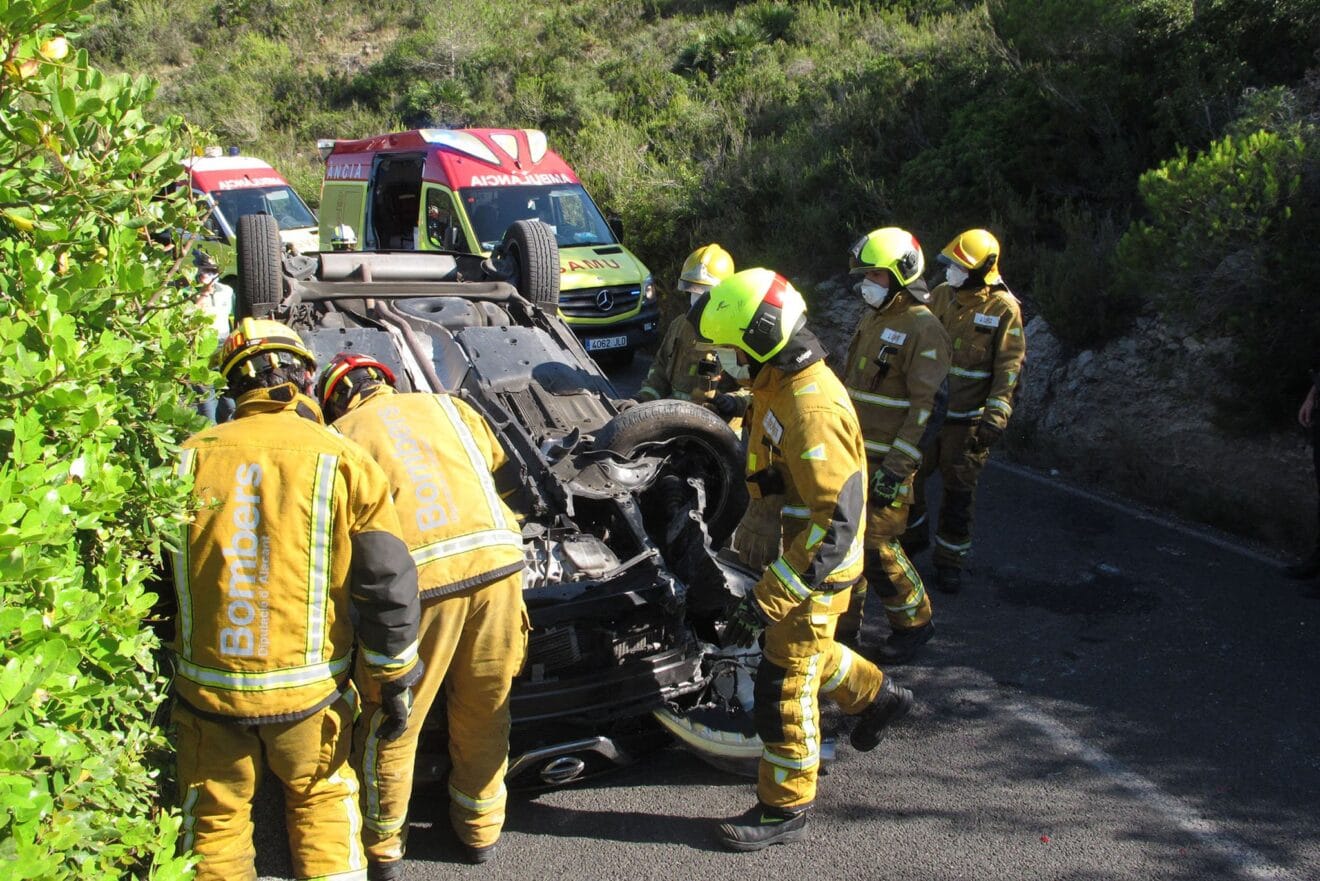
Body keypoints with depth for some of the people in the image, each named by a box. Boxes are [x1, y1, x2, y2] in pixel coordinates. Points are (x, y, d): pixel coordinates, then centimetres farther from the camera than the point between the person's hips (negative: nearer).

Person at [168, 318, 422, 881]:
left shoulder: (188, 459, -4)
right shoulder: (344, 463, -10)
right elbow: (386, 586, -9)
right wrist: (396, 683, 2)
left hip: (207, 687, 1)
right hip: (308, 689, 0)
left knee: (215, 819, 21)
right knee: (322, 800, 24)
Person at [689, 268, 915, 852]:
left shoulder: (812, 411, -31)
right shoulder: (780, 386, 1)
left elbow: (836, 523, -33)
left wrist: (766, 599, -32)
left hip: (817, 567, -10)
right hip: (792, 546, 10)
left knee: (785, 684, 2)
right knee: (802, 645, 28)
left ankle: (785, 809, 19)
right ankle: (876, 695, 51)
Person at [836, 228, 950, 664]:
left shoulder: (923, 329, -14)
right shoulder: (872, 318, 13)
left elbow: (929, 406, -18)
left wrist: (897, 467, -21)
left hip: (887, 460, -8)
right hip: (852, 453, 8)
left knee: (875, 543, -6)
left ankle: (913, 622, 14)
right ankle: (845, 623, 26)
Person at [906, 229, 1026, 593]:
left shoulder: (1003, 308, -10)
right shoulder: (941, 294, 4)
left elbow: (1009, 367, -11)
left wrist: (996, 417, -19)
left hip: (967, 419, -4)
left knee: (959, 492, 5)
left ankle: (950, 560, 20)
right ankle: (914, 535, 34)